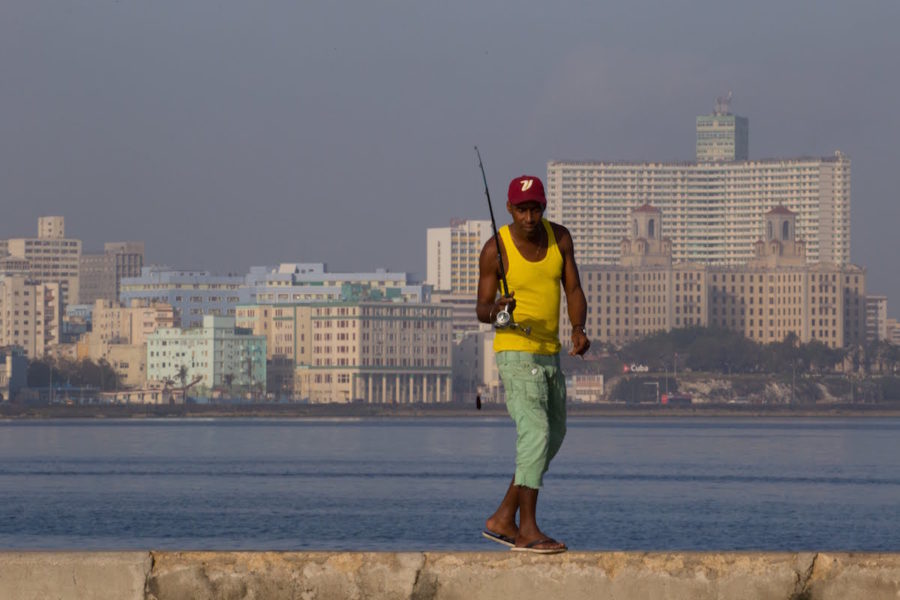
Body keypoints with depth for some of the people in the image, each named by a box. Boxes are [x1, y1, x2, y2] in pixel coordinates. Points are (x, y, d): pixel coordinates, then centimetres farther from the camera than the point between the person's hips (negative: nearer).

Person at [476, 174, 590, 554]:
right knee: (535, 432, -19)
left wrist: (578, 329, -17)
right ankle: (527, 530, -21)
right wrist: (496, 309, -34)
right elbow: (481, 311, -10)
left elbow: (573, 290, 2)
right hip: (516, 351, -7)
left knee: (553, 437, 13)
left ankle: (503, 519, 21)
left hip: (549, 352, 7)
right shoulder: (496, 250, -14)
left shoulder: (559, 238, 1)